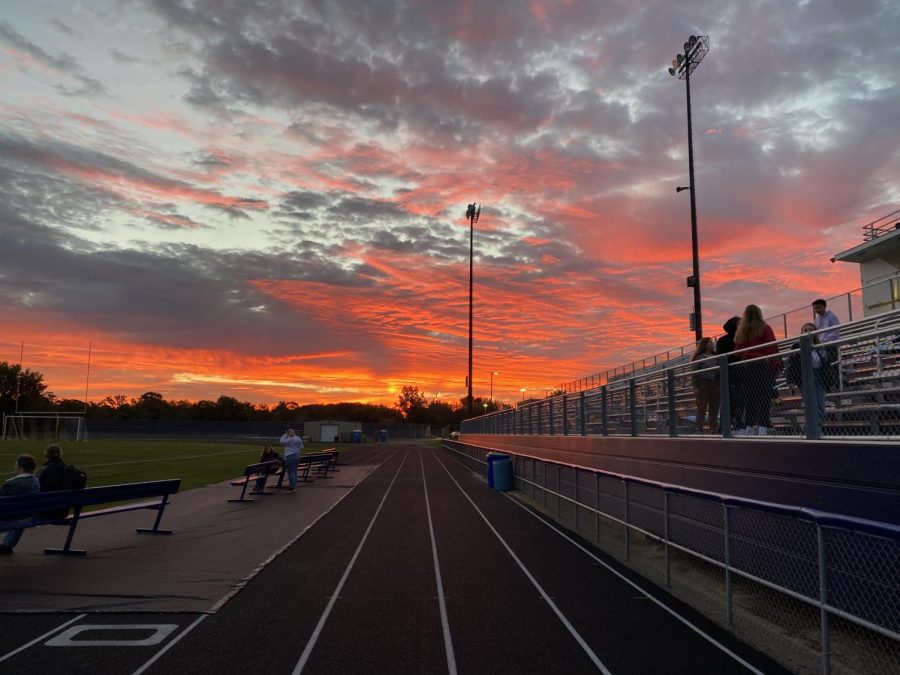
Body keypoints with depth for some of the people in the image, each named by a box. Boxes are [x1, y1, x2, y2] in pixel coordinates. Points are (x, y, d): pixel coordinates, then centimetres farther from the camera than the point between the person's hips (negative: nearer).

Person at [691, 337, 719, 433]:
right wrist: (695, 387, -12)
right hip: (703, 384, -5)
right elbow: (695, 374, -4)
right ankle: (699, 429, -4)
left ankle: (714, 428, 11)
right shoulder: (699, 357, 0)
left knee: (714, 408, 5)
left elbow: (719, 372, 13)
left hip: (714, 384, 5)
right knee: (702, 407, -4)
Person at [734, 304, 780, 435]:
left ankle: (750, 426, 7)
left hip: (746, 366, 4)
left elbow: (737, 351, 11)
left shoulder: (741, 331, 11)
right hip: (764, 365, -4)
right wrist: (777, 364, -1)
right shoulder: (765, 328, 0)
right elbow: (773, 348, -6)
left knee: (750, 398, 7)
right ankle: (762, 426, -11)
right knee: (764, 397, -4)